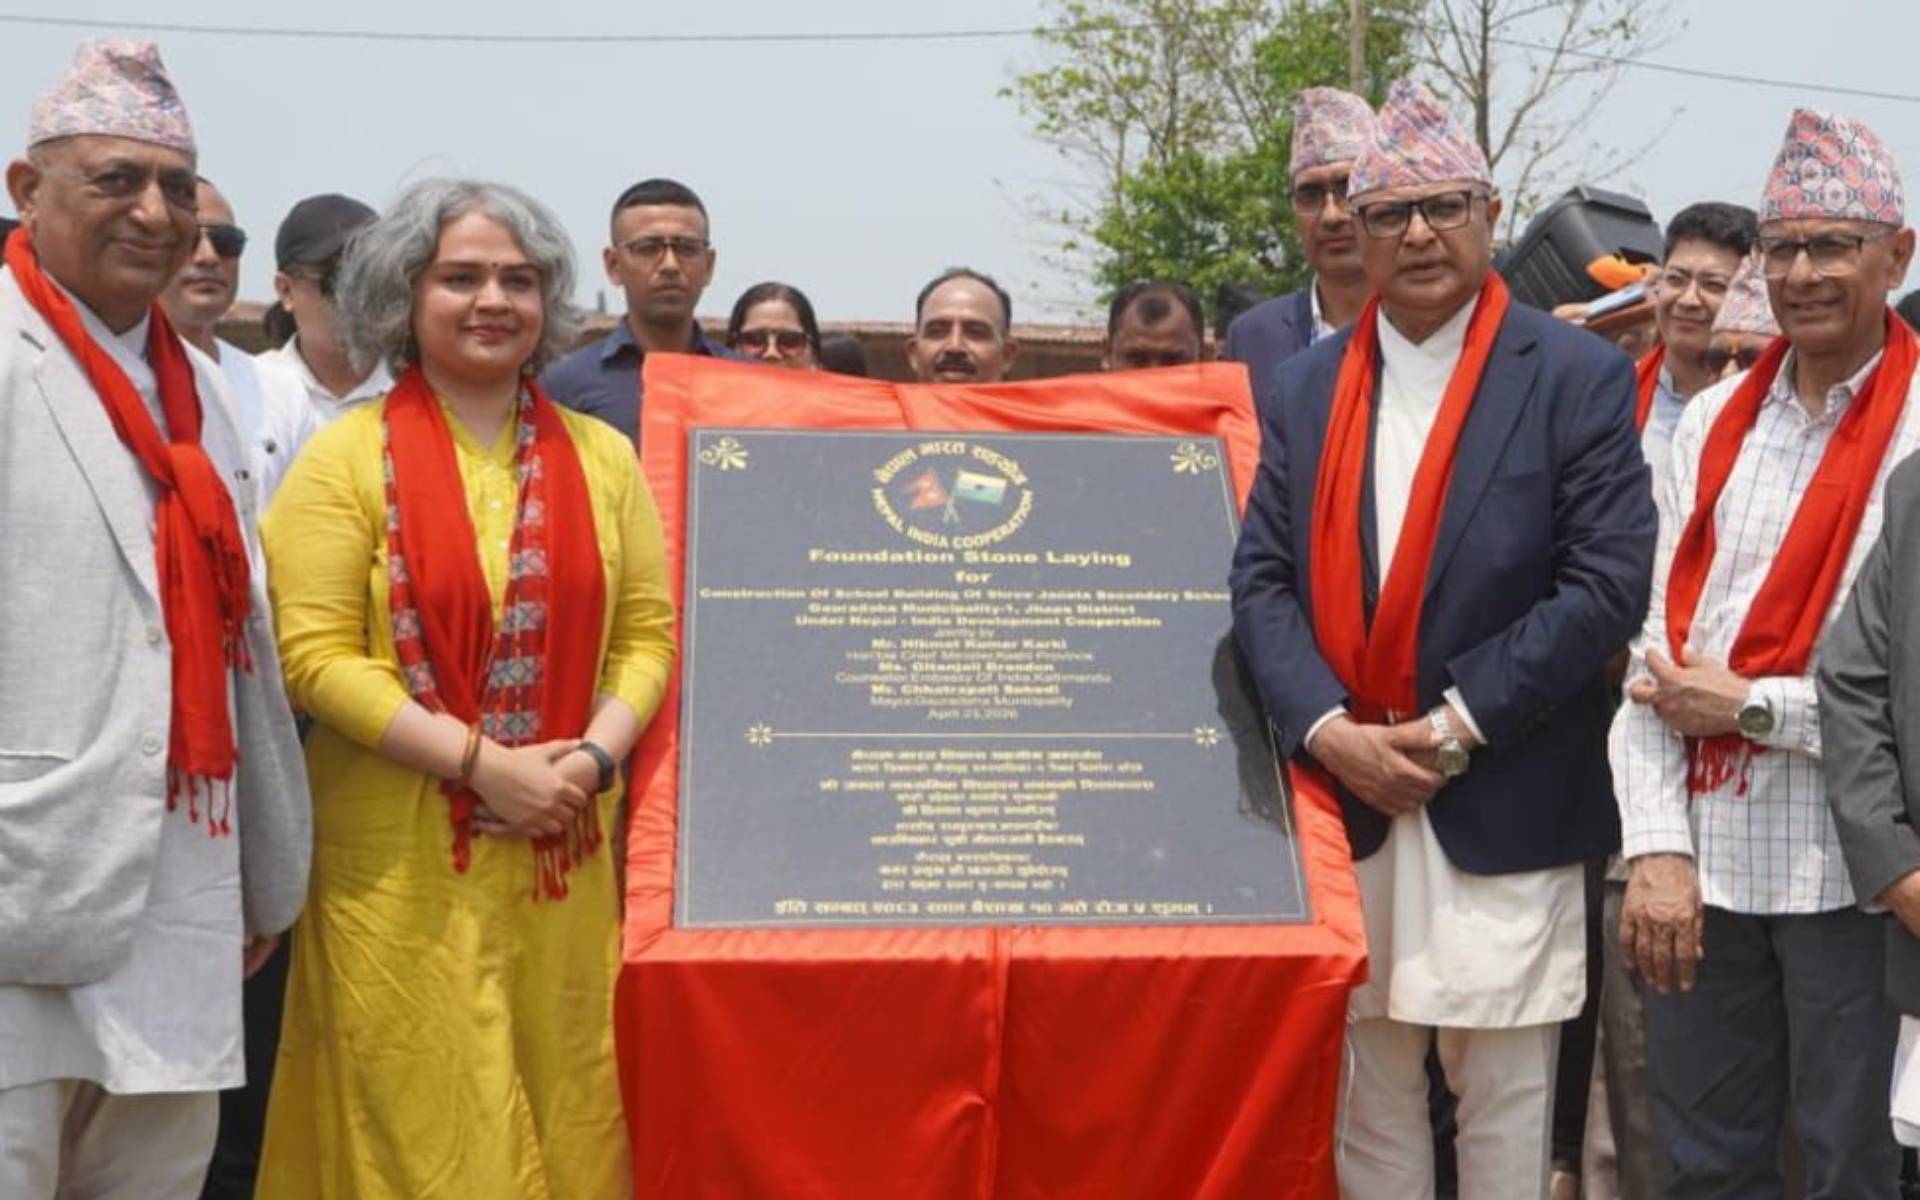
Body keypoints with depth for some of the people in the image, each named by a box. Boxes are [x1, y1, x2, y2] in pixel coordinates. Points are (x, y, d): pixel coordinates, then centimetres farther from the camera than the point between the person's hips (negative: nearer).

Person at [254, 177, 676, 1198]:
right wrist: (482, 760, -15)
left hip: (566, 854, 3)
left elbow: (649, 630, 8)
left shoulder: (601, 456, 9)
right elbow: (315, 655, -9)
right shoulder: (347, 456, -2)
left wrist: (594, 754, -10)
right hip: (401, 863, -3)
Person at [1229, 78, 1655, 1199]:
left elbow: (1609, 583, -10)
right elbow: (1260, 578, 4)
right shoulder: (1304, 386, 9)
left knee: (1503, 1091, 5)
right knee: (1364, 1088, 12)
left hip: (1503, 805, -3)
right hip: (1344, 798, 4)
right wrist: (1326, 728, -11)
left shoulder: (1579, 375, -3)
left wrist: (1458, 724, -14)